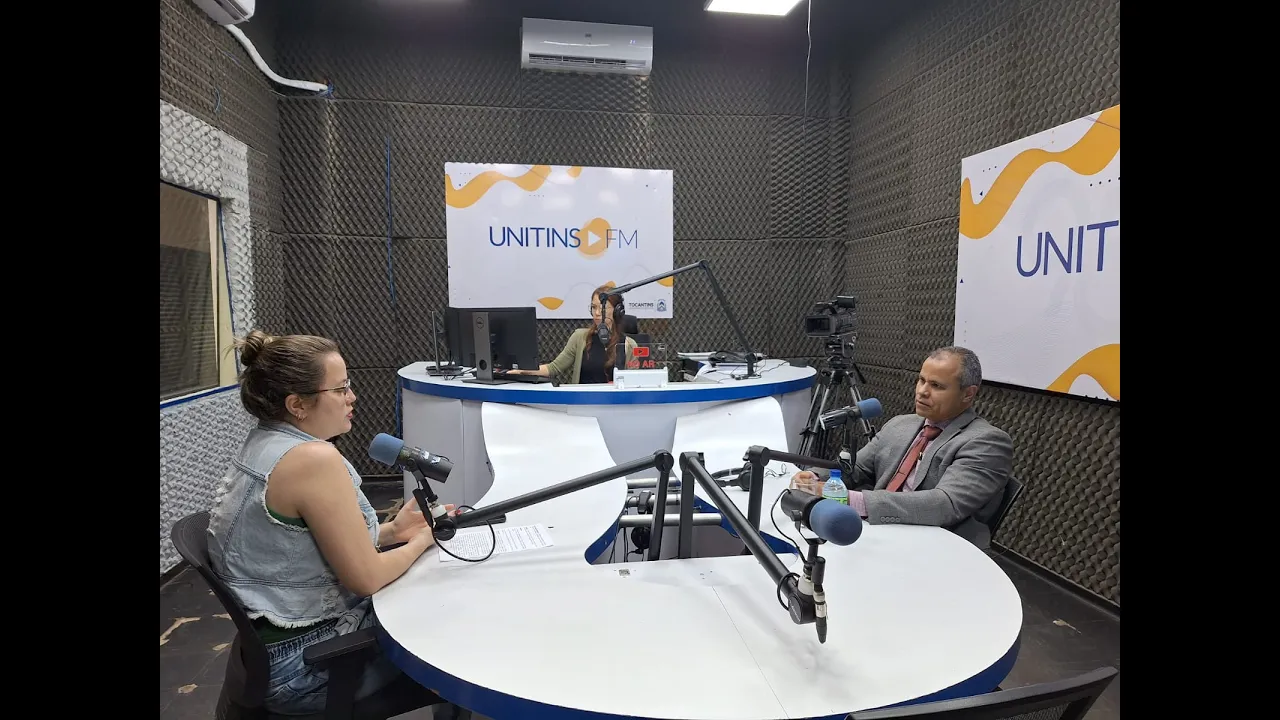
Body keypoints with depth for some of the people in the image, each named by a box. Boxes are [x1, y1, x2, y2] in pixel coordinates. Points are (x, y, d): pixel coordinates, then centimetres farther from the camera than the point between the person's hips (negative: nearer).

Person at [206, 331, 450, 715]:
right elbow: (366, 578, -23)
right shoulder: (315, 459, -27)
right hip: (305, 665, -8)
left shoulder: (261, 444, 2)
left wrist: (391, 531, 2)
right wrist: (420, 541, -5)